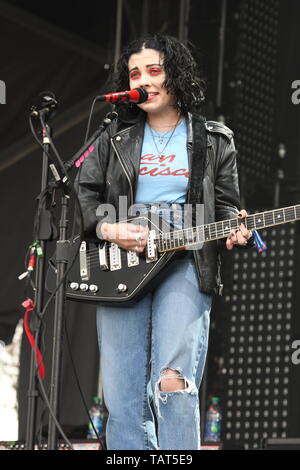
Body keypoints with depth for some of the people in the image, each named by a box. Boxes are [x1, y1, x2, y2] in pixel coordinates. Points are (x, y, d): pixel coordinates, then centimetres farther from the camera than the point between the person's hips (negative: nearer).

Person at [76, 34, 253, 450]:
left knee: (174, 381, -21)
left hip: (185, 264, -2)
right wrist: (108, 229, -7)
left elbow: (225, 205, 11)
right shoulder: (115, 138, 15)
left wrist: (234, 230, -12)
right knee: (123, 397, -3)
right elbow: (83, 194, 12)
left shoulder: (213, 141, 11)